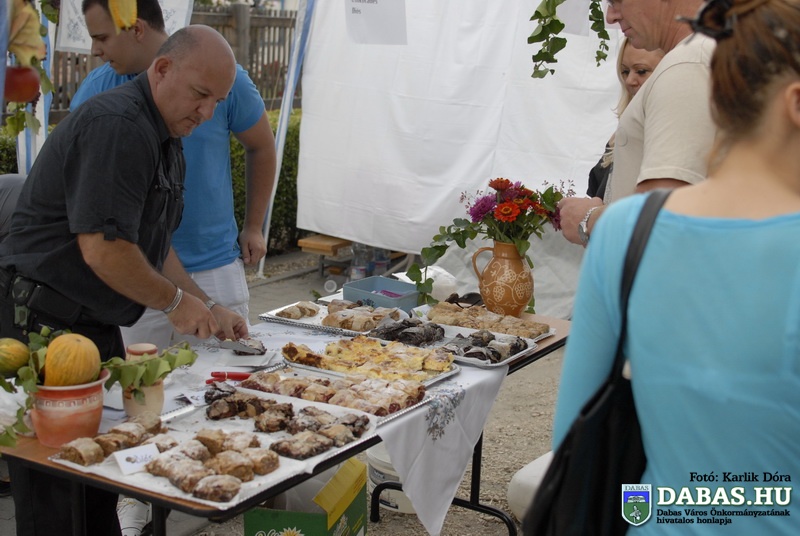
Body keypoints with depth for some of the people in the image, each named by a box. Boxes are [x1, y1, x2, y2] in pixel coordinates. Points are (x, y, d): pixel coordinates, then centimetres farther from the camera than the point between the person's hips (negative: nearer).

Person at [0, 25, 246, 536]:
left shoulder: (164, 138, 14)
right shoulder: (117, 125, -20)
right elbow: (103, 249, -26)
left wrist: (209, 311, 12)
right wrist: (175, 302, -11)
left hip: (95, 323, 10)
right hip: (42, 323, -10)